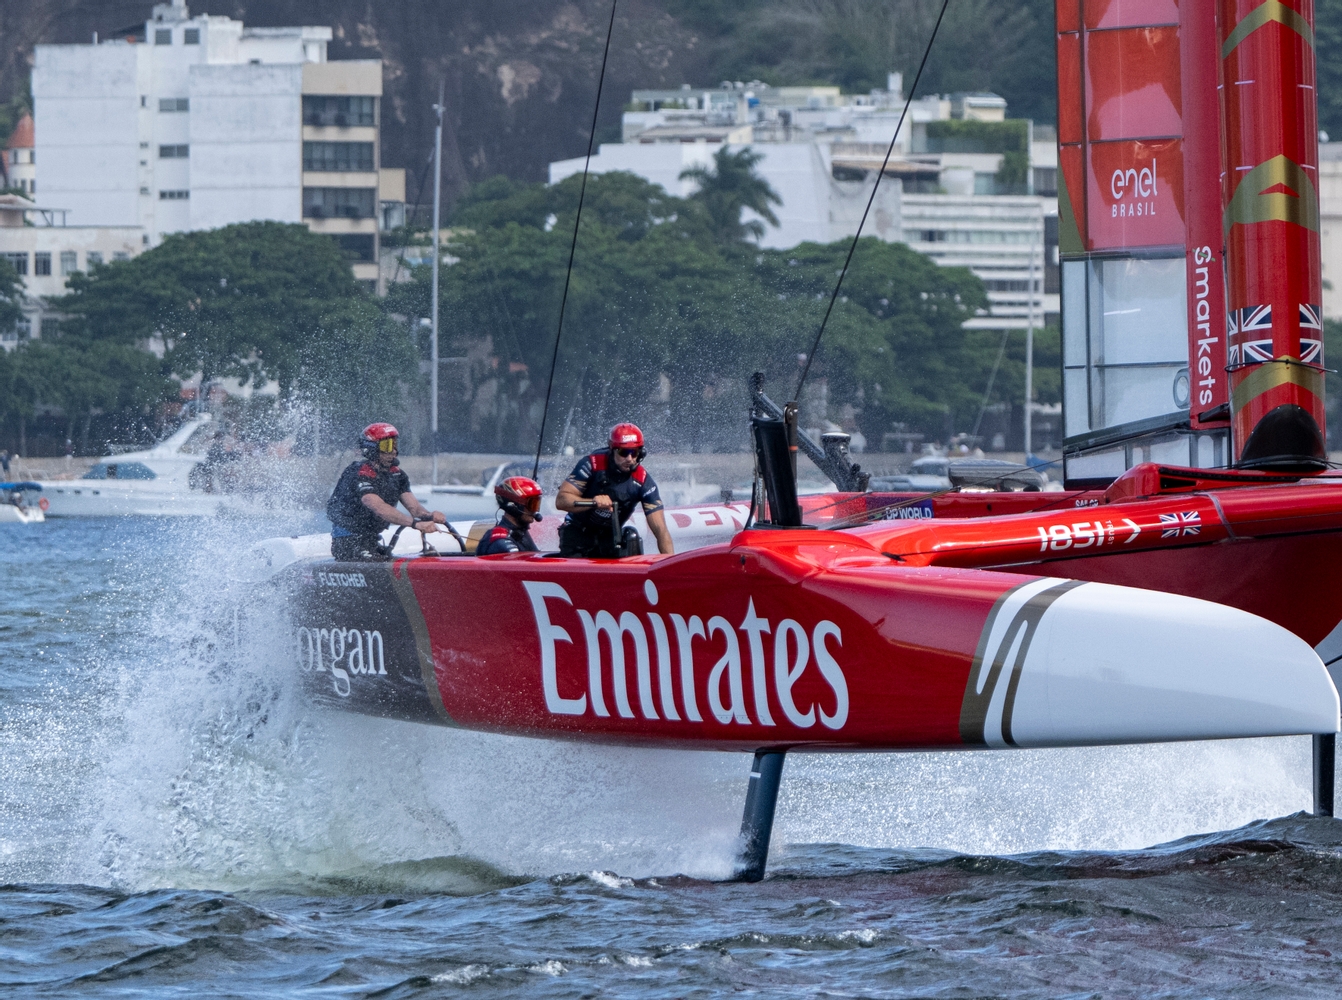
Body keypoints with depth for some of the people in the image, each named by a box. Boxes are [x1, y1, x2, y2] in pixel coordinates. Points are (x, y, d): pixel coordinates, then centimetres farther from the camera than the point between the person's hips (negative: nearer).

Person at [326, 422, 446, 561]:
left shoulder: (396, 475, 7)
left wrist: (430, 516, -28)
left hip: (372, 540, 8)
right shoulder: (359, 475, -19)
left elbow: (413, 506, -3)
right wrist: (415, 523, -43)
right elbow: (379, 508, -33)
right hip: (348, 540, -8)